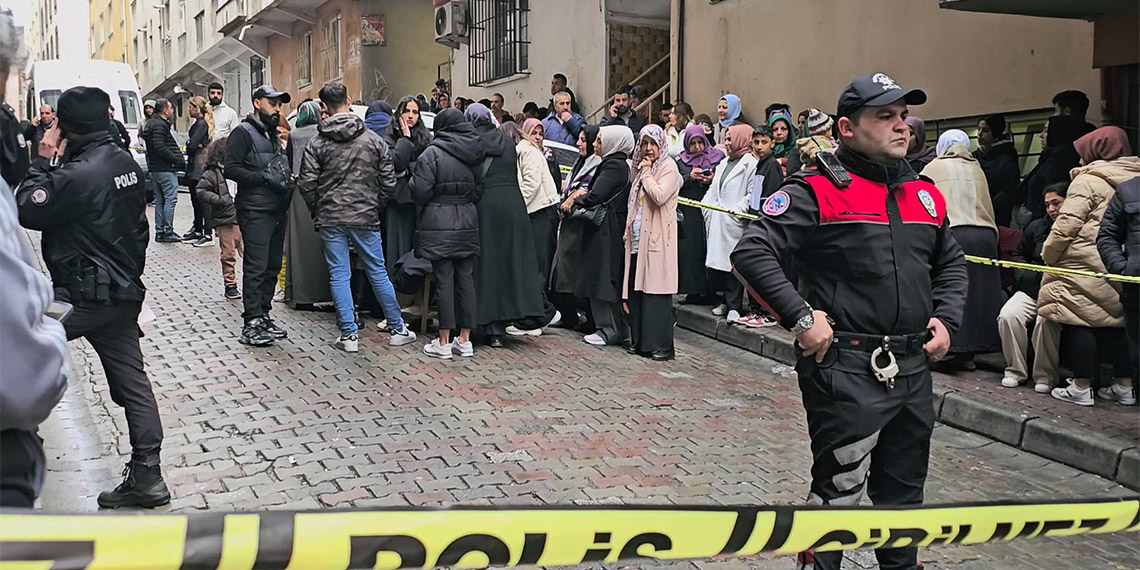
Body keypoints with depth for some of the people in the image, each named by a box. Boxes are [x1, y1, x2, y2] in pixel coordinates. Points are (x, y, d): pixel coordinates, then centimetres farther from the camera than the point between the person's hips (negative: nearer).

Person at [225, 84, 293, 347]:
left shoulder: (273, 134, 22)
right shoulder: (243, 133, -5)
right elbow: (231, 169, -16)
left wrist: (288, 177, 10)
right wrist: (265, 178, -20)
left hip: (277, 210, 8)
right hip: (255, 211, -8)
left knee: (272, 266, 11)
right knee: (256, 267, -10)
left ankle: (263, 317, 19)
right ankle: (251, 325, -8)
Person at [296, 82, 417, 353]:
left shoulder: (316, 144, -3)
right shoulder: (373, 140, 0)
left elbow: (306, 184, -6)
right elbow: (388, 181, 2)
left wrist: (317, 211, 9)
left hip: (330, 219, -1)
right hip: (366, 218, 1)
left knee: (339, 276, 6)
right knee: (378, 273, 10)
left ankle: (349, 334, 6)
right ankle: (397, 329, 17)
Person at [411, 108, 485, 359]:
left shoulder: (433, 154, -9)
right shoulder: (475, 154, 8)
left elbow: (420, 191, -11)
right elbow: (480, 190, 11)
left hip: (439, 224, -5)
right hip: (468, 222, 5)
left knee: (444, 280, -2)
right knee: (466, 279, 8)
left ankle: (444, 343, 2)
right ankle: (464, 340, 12)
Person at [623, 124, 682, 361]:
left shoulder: (668, 167, -4)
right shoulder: (642, 169, 20)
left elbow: (660, 196, -20)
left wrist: (646, 173, -9)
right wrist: (628, 230, 17)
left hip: (657, 240, -8)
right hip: (638, 239, 8)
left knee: (656, 292, -9)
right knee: (636, 290, 6)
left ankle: (661, 345, -6)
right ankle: (639, 341, 13)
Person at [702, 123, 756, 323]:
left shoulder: (750, 164, -6)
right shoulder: (722, 164, 20)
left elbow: (753, 194, -13)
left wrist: (737, 209, -19)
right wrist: (707, 206, 9)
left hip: (735, 223, -8)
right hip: (717, 222, 8)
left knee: (734, 262, -6)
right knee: (716, 261, 7)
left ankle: (734, 306, 0)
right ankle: (724, 301, 18)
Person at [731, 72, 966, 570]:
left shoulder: (925, 195, 13)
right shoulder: (816, 191, -9)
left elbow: (951, 263, 27)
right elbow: (752, 252, -17)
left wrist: (945, 318, 11)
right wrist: (801, 317, -20)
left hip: (913, 369, 7)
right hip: (845, 369, -7)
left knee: (903, 492, 19)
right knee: (839, 491, 1)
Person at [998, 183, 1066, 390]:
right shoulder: (1036, 227, 14)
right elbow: (1019, 256, 26)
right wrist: (1027, 278, 9)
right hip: (1033, 289, 5)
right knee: (1008, 316, -23)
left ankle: (1046, 375, -11)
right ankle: (1016, 371, -6)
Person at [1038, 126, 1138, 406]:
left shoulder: (1087, 181, -8)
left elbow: (1067, 224, -12)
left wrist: (1049, 256, -2)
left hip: (1086, 265, -7)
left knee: (1080, 321, -1)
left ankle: (1081, 387, 0)